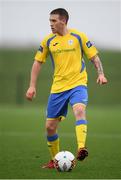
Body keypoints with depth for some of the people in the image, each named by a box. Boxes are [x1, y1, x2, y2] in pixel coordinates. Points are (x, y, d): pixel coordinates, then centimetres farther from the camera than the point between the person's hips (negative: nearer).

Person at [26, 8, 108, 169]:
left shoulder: (78, 36, -1)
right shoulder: (48, 41, 6)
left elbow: (94, 57, 4)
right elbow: (38, 62, 12)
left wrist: (101, 74, -12)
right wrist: (32, 86, 5)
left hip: (78, 84, -3)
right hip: (57, 87, 4)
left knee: (79, 110, -33)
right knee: (50, 127, 4)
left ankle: (81, 149, -45)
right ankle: (54, 160, 23)